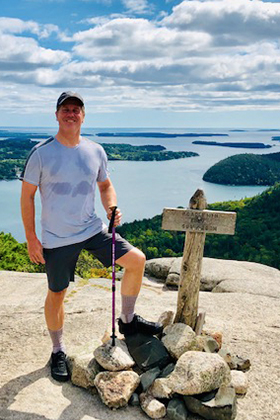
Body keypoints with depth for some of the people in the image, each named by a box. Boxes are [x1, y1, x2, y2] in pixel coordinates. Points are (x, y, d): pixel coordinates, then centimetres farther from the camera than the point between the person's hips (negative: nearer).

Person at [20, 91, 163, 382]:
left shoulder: (95, 151, 2)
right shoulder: (41, 153, -9)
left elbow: (105, 185, 16)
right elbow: (27, 195, -4)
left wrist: (112, 208, -4)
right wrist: (31, 238, -8)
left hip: (92, 229, 3)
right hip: (56, 239, -3)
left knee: (136, 260, -6)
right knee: (57, 294, 8)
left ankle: (127, 321, 15)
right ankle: (58, 351, 32)